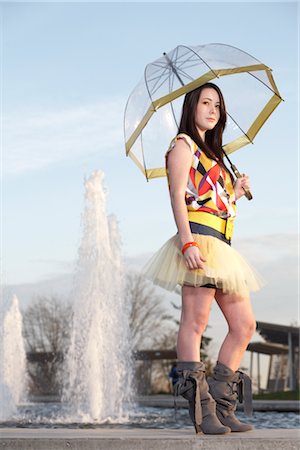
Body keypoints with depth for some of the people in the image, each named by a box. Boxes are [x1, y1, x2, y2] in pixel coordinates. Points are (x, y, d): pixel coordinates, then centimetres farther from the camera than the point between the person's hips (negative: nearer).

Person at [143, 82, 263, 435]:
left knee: (244, 325, 4)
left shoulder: (211, 155, 28)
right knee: (195, 320, -12)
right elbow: (178, 197, -10)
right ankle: (201, 410, -15)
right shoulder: (183, 144, 3)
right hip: (199, 239, -9)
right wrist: (187, 242, -20)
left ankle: (221, 407, 5)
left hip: (221, 246, 9)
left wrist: (236, 193, 18)